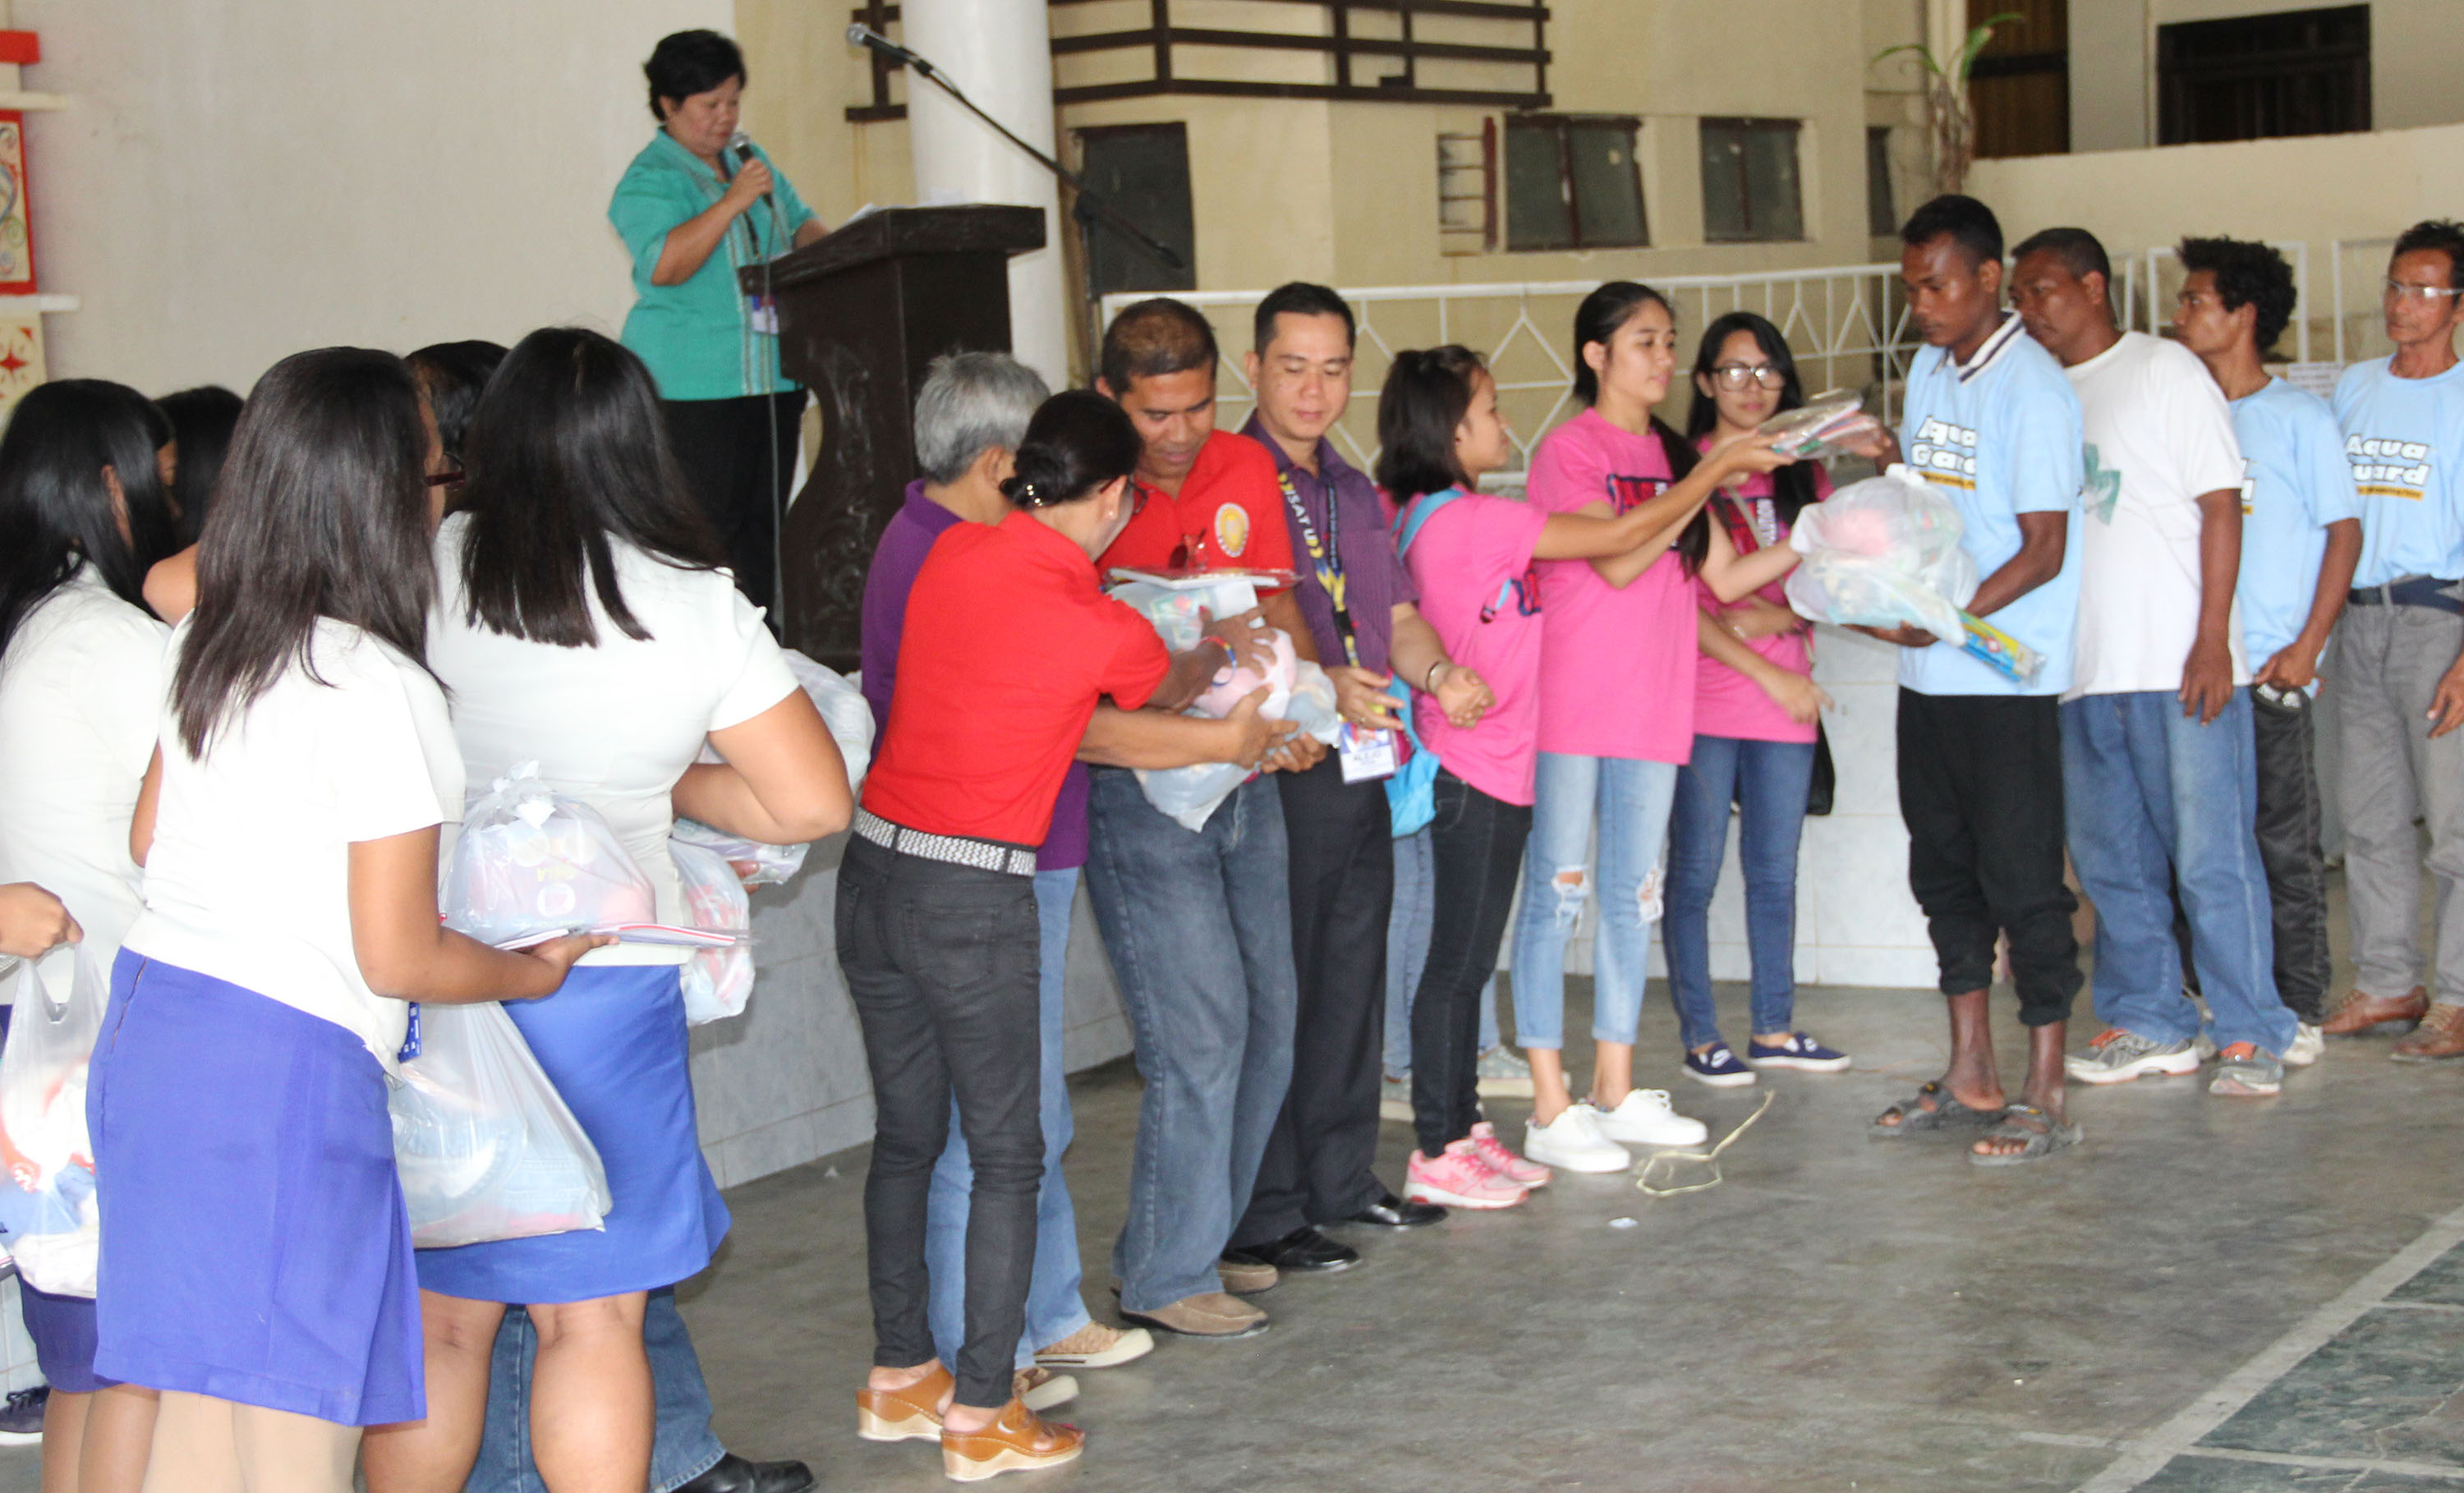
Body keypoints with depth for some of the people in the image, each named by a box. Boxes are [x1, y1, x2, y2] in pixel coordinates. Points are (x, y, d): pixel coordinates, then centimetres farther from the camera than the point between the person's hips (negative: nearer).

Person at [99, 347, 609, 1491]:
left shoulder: (210, 649, 10)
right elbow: (399, 957, -13)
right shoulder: (381, 690, -15)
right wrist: (534, 972, 5)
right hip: (283, 1066, -9)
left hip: (149, 1019, 9)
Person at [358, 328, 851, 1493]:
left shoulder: (431, 566, -7)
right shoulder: (697, 607, -6)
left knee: (434, 1315, 13)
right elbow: (812, 802, -4)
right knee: (591, 1317, 9)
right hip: (602, 977, -1)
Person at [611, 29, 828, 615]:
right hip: (695, 385, -7)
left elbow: (801, 225, 23)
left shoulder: (751, 160, 16)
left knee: (766, 520, 8)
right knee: (708, 526, -9)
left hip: (774, 373, 7)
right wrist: (733, 201, -22)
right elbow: (663, 266, -21)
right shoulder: (649, 180, -7)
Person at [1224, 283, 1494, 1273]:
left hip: (1362, 772, 8)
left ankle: (1344, 1180, 26)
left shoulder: (1354, 491, 17)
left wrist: (1437, 672, -1)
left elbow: (1397, 615, 20)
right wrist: (1321, 686, -28)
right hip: (1278, 774, -8)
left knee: (1353, 979, 14)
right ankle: (1263, 1215, 3)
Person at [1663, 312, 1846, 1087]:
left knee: (1775, 874, 11)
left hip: (1786, 707, 5)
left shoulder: (1804, 478, 13)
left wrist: (1778, 616, -10)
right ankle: (1700, 1037, 7)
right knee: (1695, 874, -1)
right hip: (1702, 703, -5)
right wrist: (1769, 673, -10)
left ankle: (1775, 1028, 21)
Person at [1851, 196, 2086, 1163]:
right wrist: (1880, 451, 3)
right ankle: (1970, 1079, 25)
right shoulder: (1930, 368, 12)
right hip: (1928, 676, 8)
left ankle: (2045, 1099, 5)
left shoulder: (2032, 389, -13)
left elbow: (2044, 551, -16)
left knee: (2022, 881, -3)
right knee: (1945, 872, 14)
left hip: (2006, 678, -8)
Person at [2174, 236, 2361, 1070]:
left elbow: (2344, 531, -3)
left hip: (2269, 669, -5)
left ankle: (2299, 1009, 6)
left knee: (2285, 845, -1)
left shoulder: (2301, 419, -2)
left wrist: (2308, 646, -10)